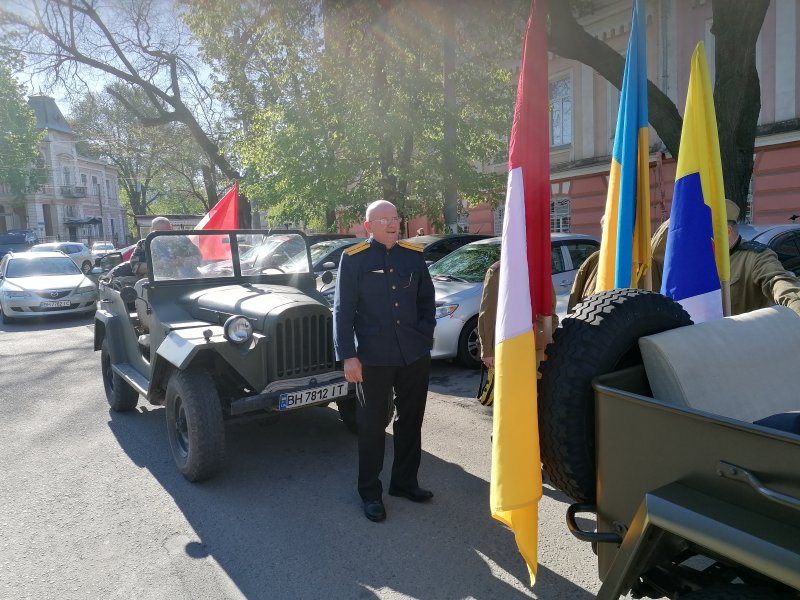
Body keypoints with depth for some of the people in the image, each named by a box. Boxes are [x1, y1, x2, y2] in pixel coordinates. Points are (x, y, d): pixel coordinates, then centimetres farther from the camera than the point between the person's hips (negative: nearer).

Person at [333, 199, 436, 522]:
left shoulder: (413, 255, 6)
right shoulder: (353, 258, -5)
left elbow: (426, 298, 15)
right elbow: (343, 310, -7)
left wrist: (426, 334, 5)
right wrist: (348, 356, -12)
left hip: (415, 354, 4)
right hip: (373, 358, -4)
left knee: (411, 420, 15)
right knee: (372, 425, 7)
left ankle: (404, 481, 34)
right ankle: (370, 492, 23)